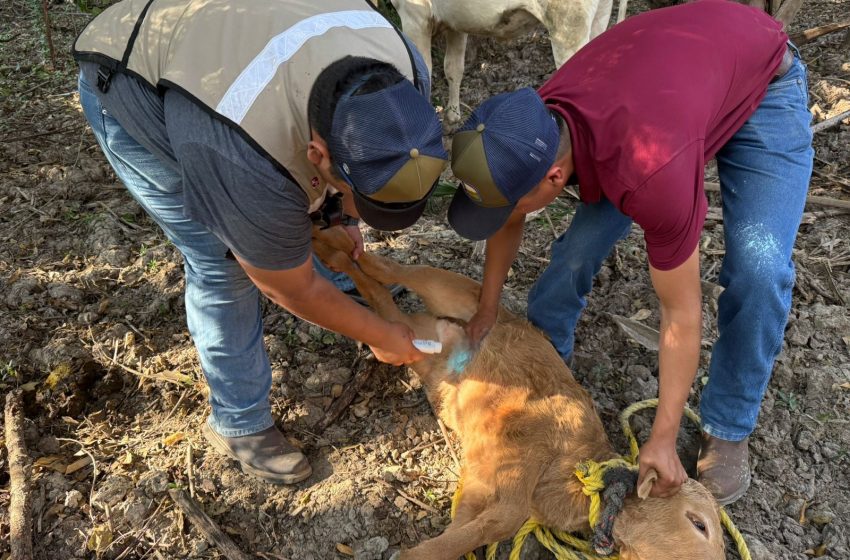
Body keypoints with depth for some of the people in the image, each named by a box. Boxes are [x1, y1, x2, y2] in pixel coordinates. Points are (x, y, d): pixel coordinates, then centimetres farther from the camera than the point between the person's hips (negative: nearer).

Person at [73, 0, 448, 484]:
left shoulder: (404, 79, -26)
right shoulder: (252, 168, -42)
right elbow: (291, 287, -24)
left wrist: (340, 215, 0)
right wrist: (381, 337, -12)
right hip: (134, 94, -6)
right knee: (223, 265, -9)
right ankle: (239, 422, 10)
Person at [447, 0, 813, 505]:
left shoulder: (651, 170, -45)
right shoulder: (534, 130, -27)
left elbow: (681, 314, -32)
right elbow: (512, 223, -4)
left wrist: (663, 440, -23)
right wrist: (487, 313, 2)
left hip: (764, 81, -4)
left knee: (759, 269, -20)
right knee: (584, 239, -8)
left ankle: (727, 430, 1)